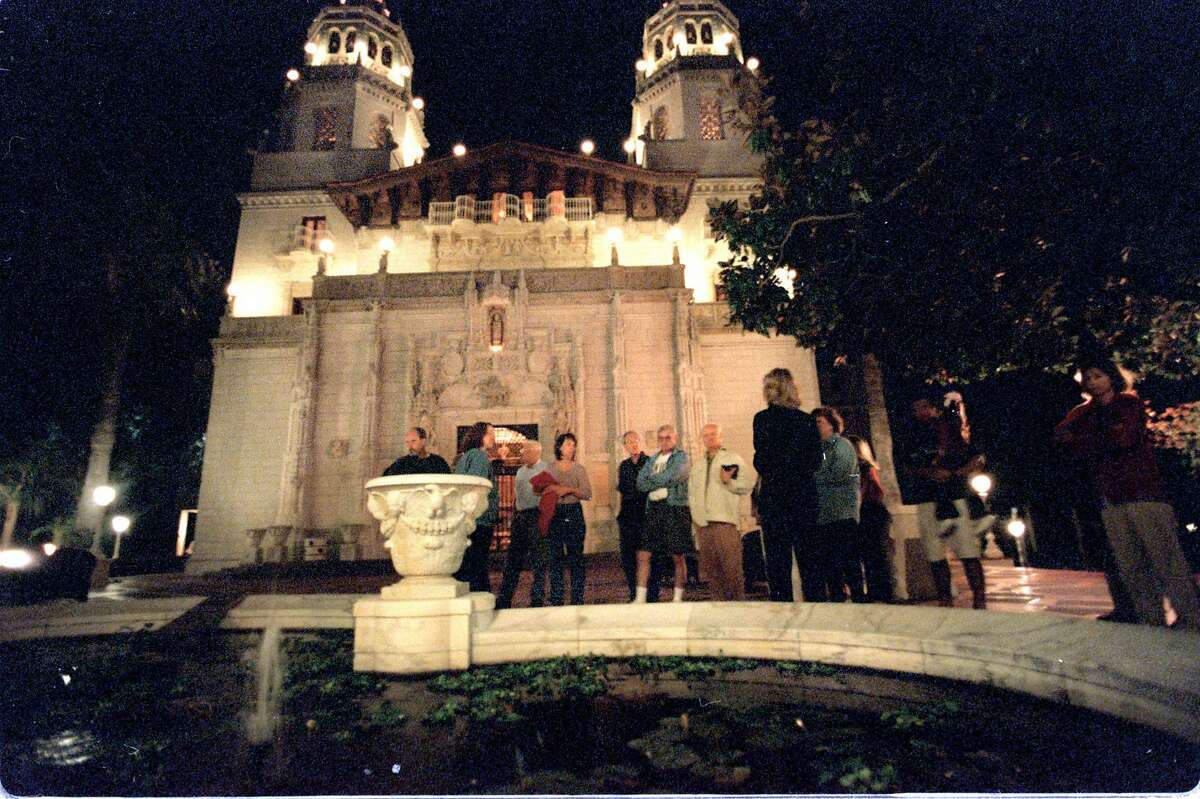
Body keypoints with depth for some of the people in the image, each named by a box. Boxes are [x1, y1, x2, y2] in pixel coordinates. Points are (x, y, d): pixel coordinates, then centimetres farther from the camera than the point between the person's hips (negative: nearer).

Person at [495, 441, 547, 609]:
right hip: (520, 516, 7)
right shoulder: (521, 470, 17)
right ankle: (503, 599, 13)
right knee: (513, 559, 8)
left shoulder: (545, 469, -6)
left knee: (538, 559, 0)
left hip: (536, 515, -7)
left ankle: (537, 599, 9)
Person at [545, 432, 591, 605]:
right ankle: (555, 599, 11)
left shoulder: (579, 468, 6)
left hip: (574, 514, -1)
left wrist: (570, 489, -14)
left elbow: (587, 494, -2)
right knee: (555, 557, 3)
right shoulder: (550, 469, 9)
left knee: (576, 556, -2)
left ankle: (577, 599, 5)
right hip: (554, 514, 1)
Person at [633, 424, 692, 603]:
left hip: (675, 509, -4)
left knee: (677, 557, 2)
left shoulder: (681, 456, 4)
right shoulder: (651, 460, 19)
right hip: (653, 509, 5)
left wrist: (651, 480, -1)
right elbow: (640, 483, 6)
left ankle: (677, 598, 14)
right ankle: (640, 598, 5)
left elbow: (672, 477, -14)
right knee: (643, 555, -1)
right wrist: (662, 486, -7)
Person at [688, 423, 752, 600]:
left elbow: (746, 486, -1)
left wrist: (728, 481, -16)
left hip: (725, 521, -5)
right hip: (703, 523, 5)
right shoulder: (698, 467, 22)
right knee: (710, 567, 6)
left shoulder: (733, 459, 7)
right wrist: (695, 515, 13)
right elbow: (691, 492, 25)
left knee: (731, 566, -7)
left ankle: (738, 600, 4)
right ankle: (720, 600, 15)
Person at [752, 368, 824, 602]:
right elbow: (816, 459, 6)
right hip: (805, 494, 4)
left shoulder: (763, 418, -7)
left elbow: (762, 457, -9)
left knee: (778, 558, 2)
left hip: (774, 495, -4)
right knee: (808, 556, 12)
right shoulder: (807, 419, 5)